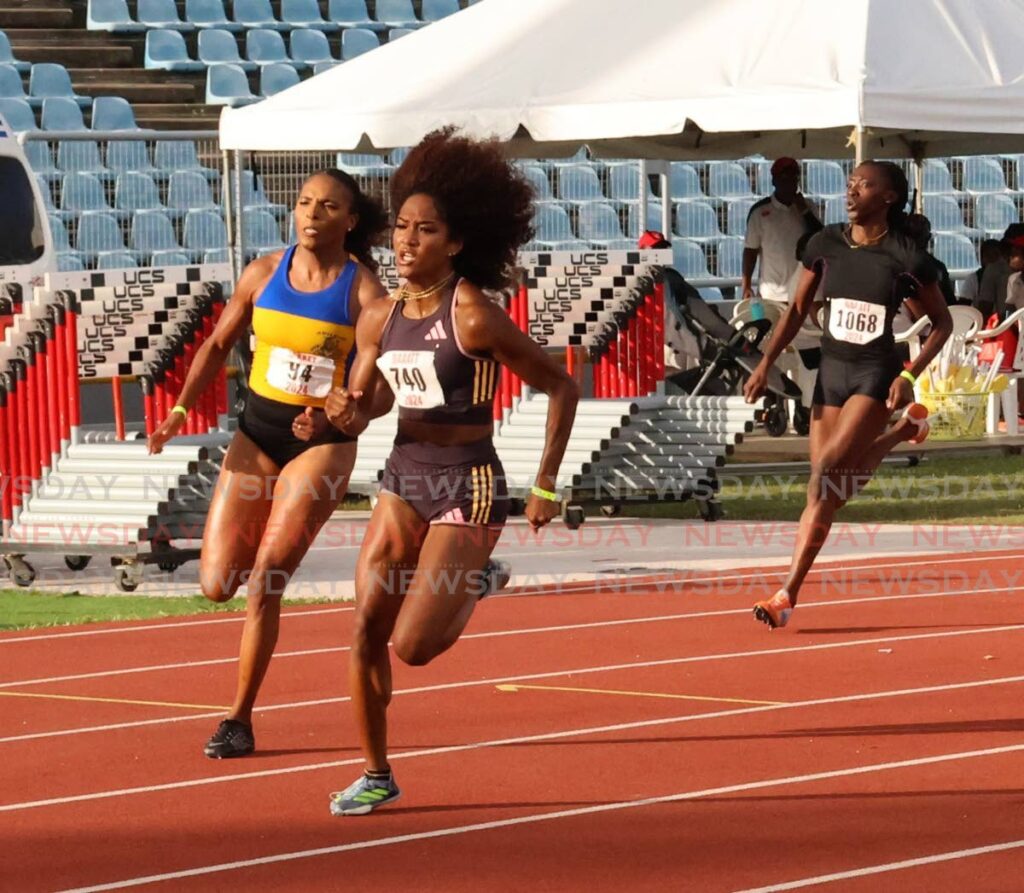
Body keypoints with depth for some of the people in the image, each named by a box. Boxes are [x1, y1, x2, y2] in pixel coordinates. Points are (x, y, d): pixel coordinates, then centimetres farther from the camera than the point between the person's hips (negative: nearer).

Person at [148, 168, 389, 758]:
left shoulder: (363, 291, -11)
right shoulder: (264, 274, 0)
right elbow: (219, 345, 10)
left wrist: (329, 417, -33)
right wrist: (181, 411, 1)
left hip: (323, 443, -4)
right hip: (257, 436, 4)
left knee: (265, 582, -12)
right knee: (218, 585, -1)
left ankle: (240, 719, -2)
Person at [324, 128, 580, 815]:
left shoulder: (474, 317, -17)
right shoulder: (380, 320, 2)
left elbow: (561, 388, -11)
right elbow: (359, 410, 12)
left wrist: (546, 487, -9)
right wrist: (346, 414, -14)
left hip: (468, 487, -6)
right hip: (404, 477, 6)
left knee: (414, 646, -10)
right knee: (367, 629, -1)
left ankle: (472, 584, 23)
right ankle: (377, 776, 14)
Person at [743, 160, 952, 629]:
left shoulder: (905, 256, -9)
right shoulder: (826, 244, 2)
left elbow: (942, 322, 1)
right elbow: (798, 309, 10)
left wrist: (910, 375, -11)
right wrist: (766, 363, 0)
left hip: (876, 375, -5)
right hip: (831, 371, 5)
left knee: (828, 472, -18)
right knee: (833, 487, 6)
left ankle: (787, 594, -16)